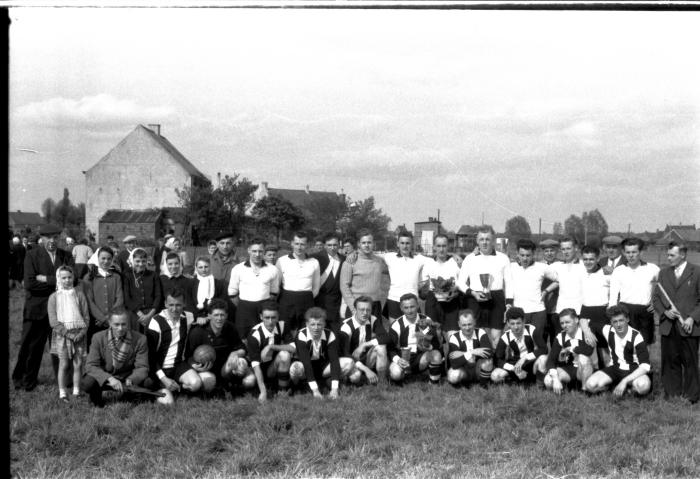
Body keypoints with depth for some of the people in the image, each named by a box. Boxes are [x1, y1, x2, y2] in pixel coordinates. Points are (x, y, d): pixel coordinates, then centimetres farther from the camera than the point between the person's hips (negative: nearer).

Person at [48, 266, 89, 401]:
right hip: (62, 334, -2)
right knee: (64, 364, -3)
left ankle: (76, 392, 9)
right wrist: (67, 333, -13)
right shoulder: (54, 297, 2)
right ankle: (62, 393, 3)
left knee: (78, 364, 2)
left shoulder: (79, 295, 7)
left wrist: (82, 332, -9)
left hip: (79, 334, 2)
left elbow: (86, 317, 6)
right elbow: (53, 320, -4)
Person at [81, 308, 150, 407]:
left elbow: (142, 368, -12)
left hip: (127, 379, 1)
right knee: (87, 383, -32)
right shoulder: (98, 338, -12)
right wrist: (109, 379, -36)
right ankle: (96, 400, 6)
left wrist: (130, 380, -35)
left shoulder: (140, 339, -13)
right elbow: (91, 366, -18)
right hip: (104, 379, -1)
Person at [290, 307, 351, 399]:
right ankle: (295, 386, -6)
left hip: (323, 366, 3)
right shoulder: (302, 336, -24)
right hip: (306, 368, -3)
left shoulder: (329, 335, -16)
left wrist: (334, 389, -35)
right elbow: (306, 362, -33)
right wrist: (315, 390, -41)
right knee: (295, 367, -40)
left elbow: (334, 360, -24)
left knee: (348, 362, -21)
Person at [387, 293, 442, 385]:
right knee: (395, 373, -33)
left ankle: (434, 384, -9)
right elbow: (390, 348, -5)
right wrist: (397, 359, -26)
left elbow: (436, 345, -7)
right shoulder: (397, 325, -5)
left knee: (436, 354, -31)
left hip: (421, 358, 1)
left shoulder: (426, 321, -3)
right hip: (403, 358, 0)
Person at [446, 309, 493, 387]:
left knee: (487, 362, -32)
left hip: (478, 369, 1)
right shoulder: (454, 338, -14)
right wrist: (472, 353, -33)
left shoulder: (480, 333, -11)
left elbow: (489, 353, -30)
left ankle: (483, 385, -5)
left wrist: (462, 354, -28)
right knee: (453, 377, -35)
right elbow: (454, 364, -25)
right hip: (463, 370, -1)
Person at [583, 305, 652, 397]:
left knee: (643, 386, -38)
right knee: (590, 385, -23)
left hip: (633, 370, -3)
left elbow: (645, 366, -27)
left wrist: (624, 381, -35)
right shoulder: (607, 330, -9)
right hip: (614, 368, 3)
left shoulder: (636, 337, -20)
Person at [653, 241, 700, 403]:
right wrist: (664, 311, -4)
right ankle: (671, 394, 15)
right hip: (668, 327, 4)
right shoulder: (664, 273, 12)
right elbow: (656, 297, 14)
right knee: (670, 362, 6)